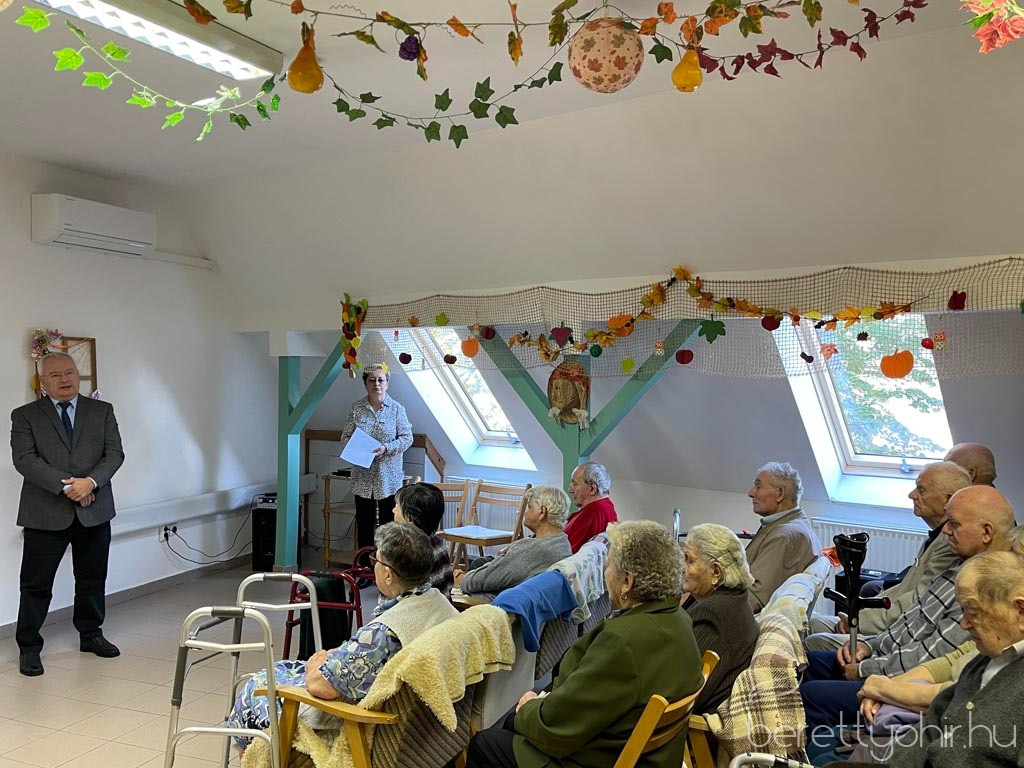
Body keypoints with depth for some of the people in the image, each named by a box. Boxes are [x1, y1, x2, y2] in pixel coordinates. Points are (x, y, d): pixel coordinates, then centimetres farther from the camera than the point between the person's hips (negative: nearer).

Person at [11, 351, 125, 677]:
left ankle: (91, 634, 29)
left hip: (94, 510, 3)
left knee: (92, 578, 14)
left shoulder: (102, 411, 8)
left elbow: (114, 453, 0)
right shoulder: (25, 416, 2)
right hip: (46, 512, -2)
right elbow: (25, 459, -9)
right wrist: (65, 485, -19)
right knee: (36, 583, 2)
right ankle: (29, 647, 16)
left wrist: (91, 482, -16)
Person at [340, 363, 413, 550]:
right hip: (363, 478, 2)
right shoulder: (356, 408, 3)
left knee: (388, 523, 5)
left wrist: (386, 448, -19)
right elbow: (345, 437, 5)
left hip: (389, 478, -2)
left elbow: (407, 437, -4)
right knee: (364, 524, 9)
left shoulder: (396, 408, -2)